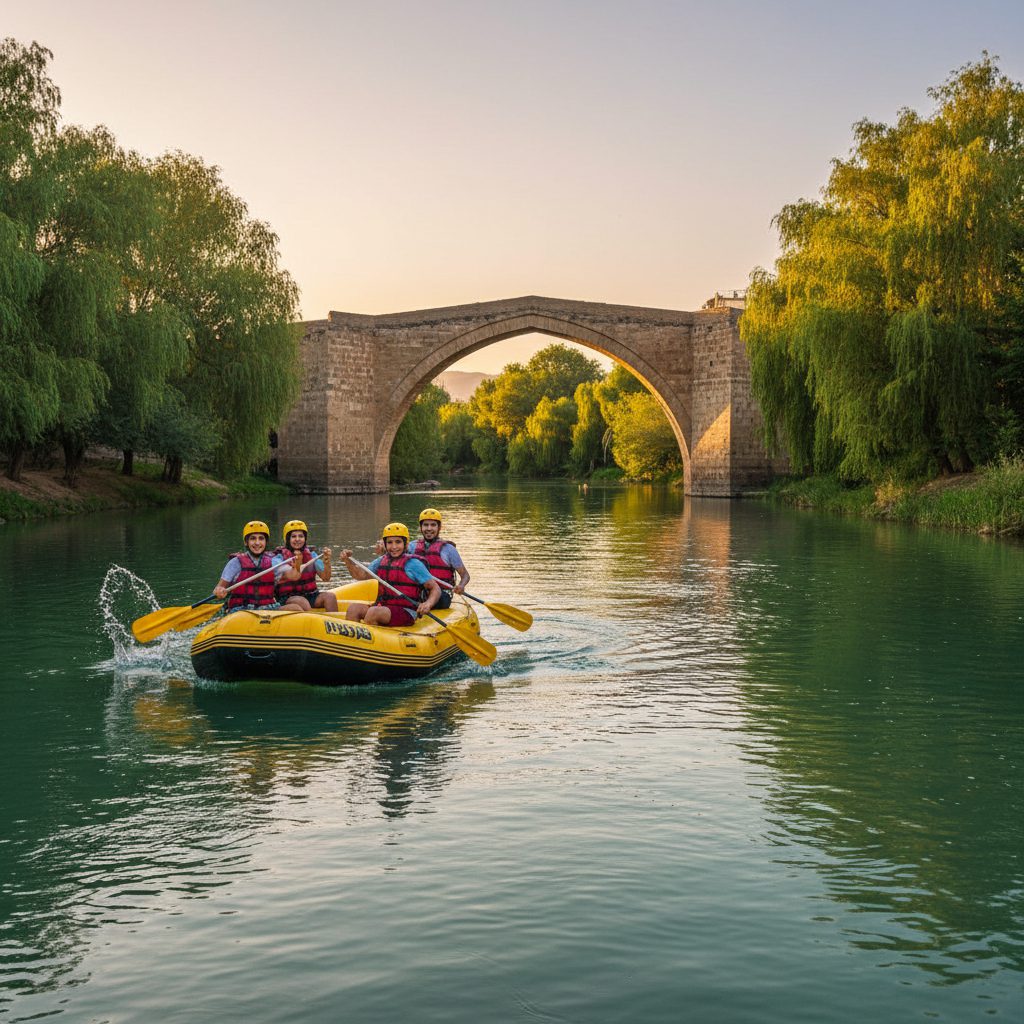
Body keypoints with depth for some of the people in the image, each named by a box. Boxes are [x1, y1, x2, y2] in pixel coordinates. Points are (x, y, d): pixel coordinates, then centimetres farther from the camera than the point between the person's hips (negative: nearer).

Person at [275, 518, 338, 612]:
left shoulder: (311, 555, 9)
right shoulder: (280, 557, -2)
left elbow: (325, 578, -1)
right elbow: (293, 576, -20)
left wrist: (327, 562, -20)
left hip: (310, 596, 4)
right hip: (287, 599, -4)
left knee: (329, 596, -22)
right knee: (302, 602, -34)